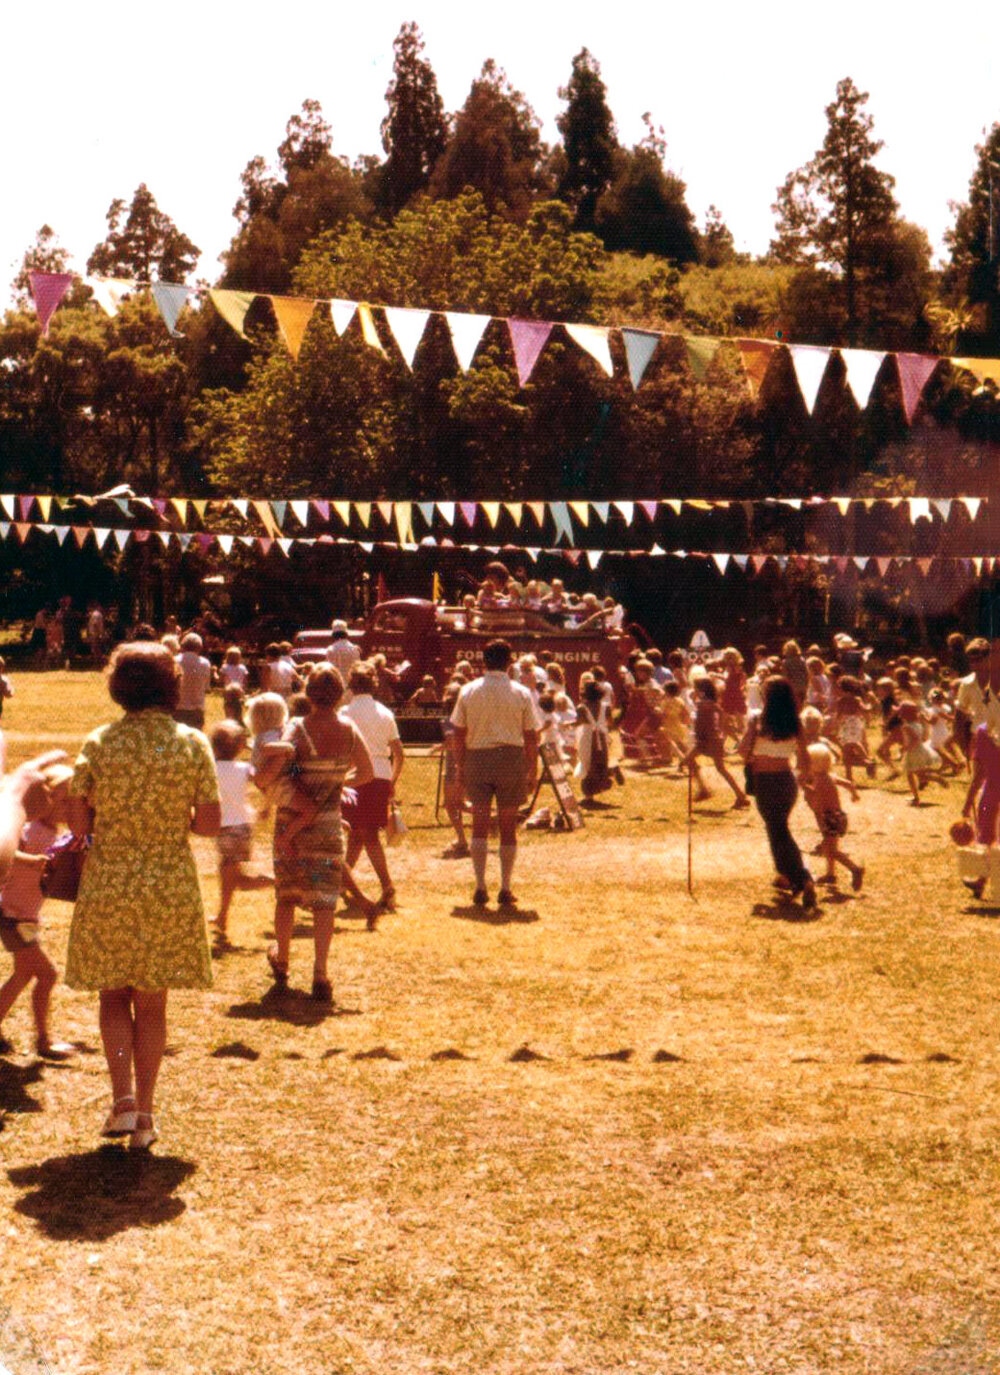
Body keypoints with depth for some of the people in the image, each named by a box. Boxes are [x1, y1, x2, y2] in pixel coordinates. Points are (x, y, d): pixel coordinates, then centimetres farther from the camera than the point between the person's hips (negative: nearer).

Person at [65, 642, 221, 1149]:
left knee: (114, 996, 14)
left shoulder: (99, 743, -6)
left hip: (107, 886, -1)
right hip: (170, 889, 1)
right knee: (152, 1003, 12)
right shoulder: (192, 743, -6)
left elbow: (77, 823, -4)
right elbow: (209, 823, -5)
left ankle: (123, 1098, -1)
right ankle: (143, 1114, 15)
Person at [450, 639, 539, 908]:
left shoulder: (468, 692, 1)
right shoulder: (521, 694, -1)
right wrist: (532, 768, 9)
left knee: (480, 825, 6)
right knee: (508, 827, 6)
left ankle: (480, 887, 0)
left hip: (477, 759, 1)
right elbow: (530, 736, 0)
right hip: (511, 757, -1)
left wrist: (460, 765, 10)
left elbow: (459, 734, 2)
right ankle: (506, 889, 7)